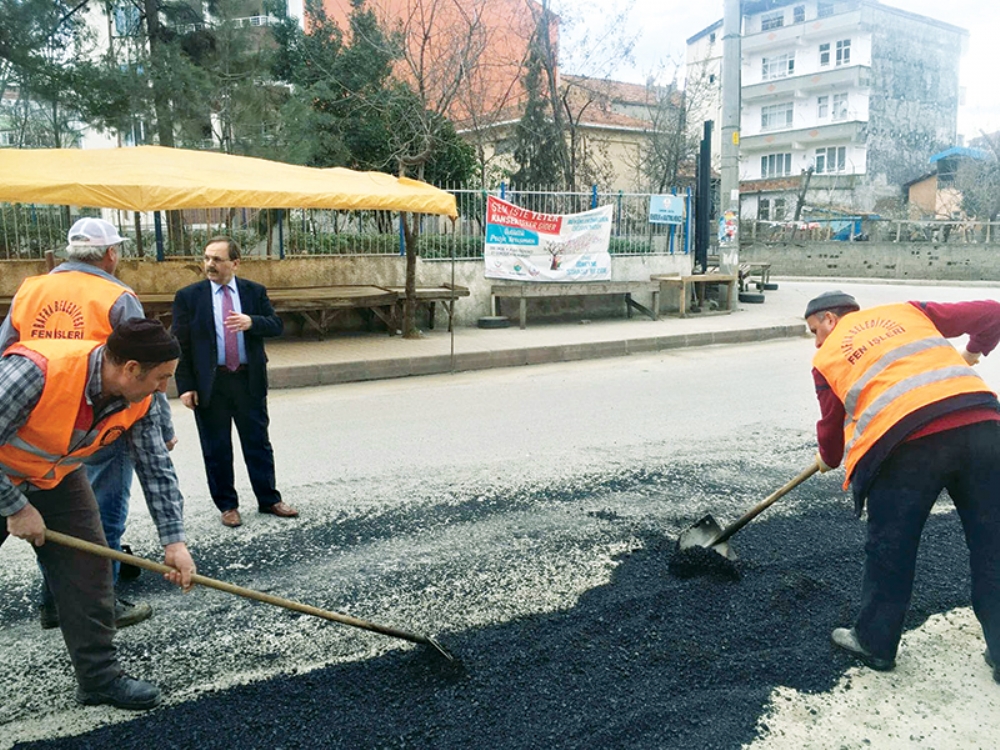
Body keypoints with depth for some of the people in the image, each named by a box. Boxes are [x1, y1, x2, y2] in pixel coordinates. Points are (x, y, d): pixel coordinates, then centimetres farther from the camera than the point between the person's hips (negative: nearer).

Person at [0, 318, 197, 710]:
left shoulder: (139, 400, -18)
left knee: (87, 568, -1)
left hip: (58, 479, 5)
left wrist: (174, 541, -18)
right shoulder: (34, 372, -37)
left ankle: (100, 677, 11)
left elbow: (157, 470, -13)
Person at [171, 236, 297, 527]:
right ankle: (227, 505, 22)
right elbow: (181, 344, -3)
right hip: (209, 384, -1)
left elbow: (276, 325, -1)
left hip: (249, 381, 1)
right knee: (217, 449, 8)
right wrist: (185, 386, -9)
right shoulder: (189, 296, -1)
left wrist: (251, 322, -21)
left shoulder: (255, 292, 4)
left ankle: (269, 500, 23)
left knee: (258, 443, 10)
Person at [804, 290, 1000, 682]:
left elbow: (832, 424, 22)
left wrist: (828, 458, 43)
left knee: (889, 548, 13)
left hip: (906, 444, -3)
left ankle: (875, 641, 27)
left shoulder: (826, 357, 17)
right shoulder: (907, 311, 24)